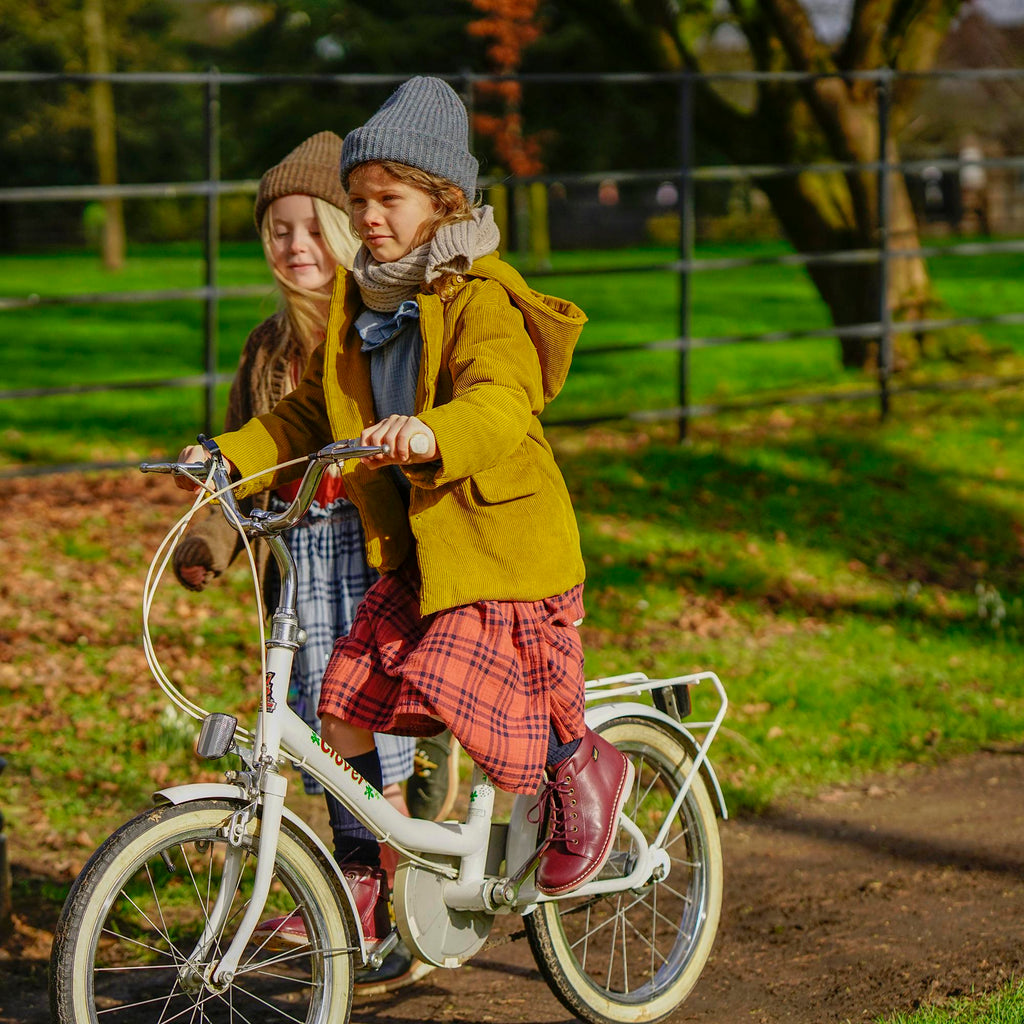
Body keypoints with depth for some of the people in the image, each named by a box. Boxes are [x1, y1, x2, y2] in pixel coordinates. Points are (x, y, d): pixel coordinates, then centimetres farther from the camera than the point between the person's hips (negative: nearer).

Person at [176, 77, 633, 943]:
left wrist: (432, 434, -50)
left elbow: (503, 404, -30)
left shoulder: (480, 298, -13)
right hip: (411, 546, 7)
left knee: (441, 684, -20)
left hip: (501, 541, -7)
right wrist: (229, 457, 2)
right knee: (346, 701, 0)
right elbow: (307, 416, 17)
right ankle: (364, 884, 13)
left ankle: (582, 765, 7)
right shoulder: (357, 303, 11)